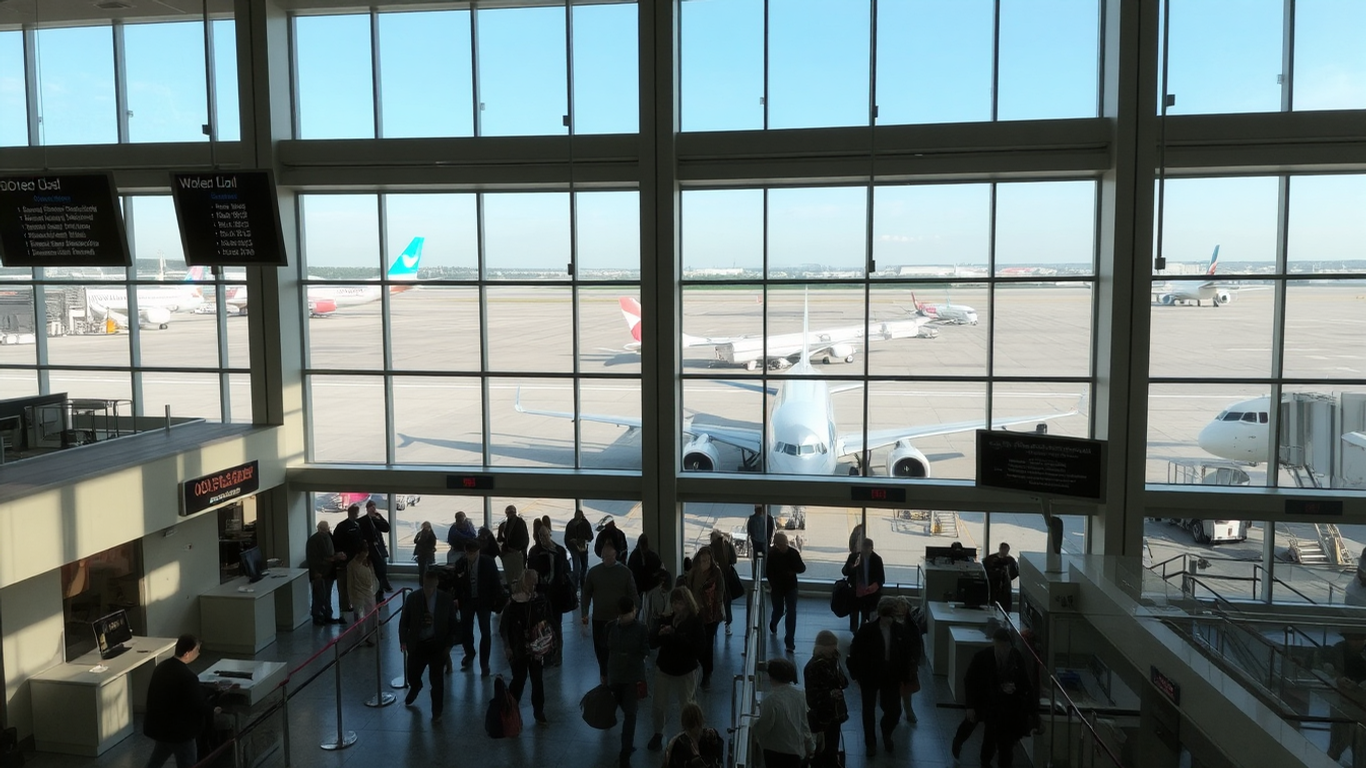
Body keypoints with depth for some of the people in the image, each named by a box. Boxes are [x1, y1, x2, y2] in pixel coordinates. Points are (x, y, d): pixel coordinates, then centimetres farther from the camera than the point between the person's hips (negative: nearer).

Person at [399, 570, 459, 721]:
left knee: (437, 680, 5)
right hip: (417, 644, 2)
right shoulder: (413, 598, -7)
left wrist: (449, 644, -7)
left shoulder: (446, 600, -9)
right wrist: (403, 640, -7)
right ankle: (415, 689, 53)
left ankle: (437, 711, 24)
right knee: (412, 676, 15)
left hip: (438, 645, -1)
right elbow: (404, 621, 1)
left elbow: (453, 624, -3)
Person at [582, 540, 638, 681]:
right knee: (600, 648, 10)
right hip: (599, 619, 2)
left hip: (619, 619, -2)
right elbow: (587, 594, 6)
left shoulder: (625, 572, -4)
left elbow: (633, 595, -2)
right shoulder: (593, 572, 0)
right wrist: (584, 613, -1)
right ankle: (604, 675, 29)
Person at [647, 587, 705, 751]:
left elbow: (698, 648, -22)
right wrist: (660, 633, -25)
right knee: (658, 705, 12)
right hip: (663, 668, 3)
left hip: (686, 671, -3)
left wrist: (675, 636, -28)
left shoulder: (695, 622, -14)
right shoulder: (666, 619, -5)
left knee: (687, 707, 9)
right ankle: (658, 734, 34)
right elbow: (652, 643, -3)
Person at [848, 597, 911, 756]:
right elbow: (855, 652, -11)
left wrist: (902, 676, 1)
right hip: (869, 676, -2)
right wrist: (857, 675, -11)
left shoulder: (899, 630, -8)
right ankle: (871, 742, 35)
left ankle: (886, 732, 40)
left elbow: (904, 654, 2)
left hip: (891, 677, 2)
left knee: (895, 711, 6)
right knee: (868, 711, 10)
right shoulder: (867, 630, -18)